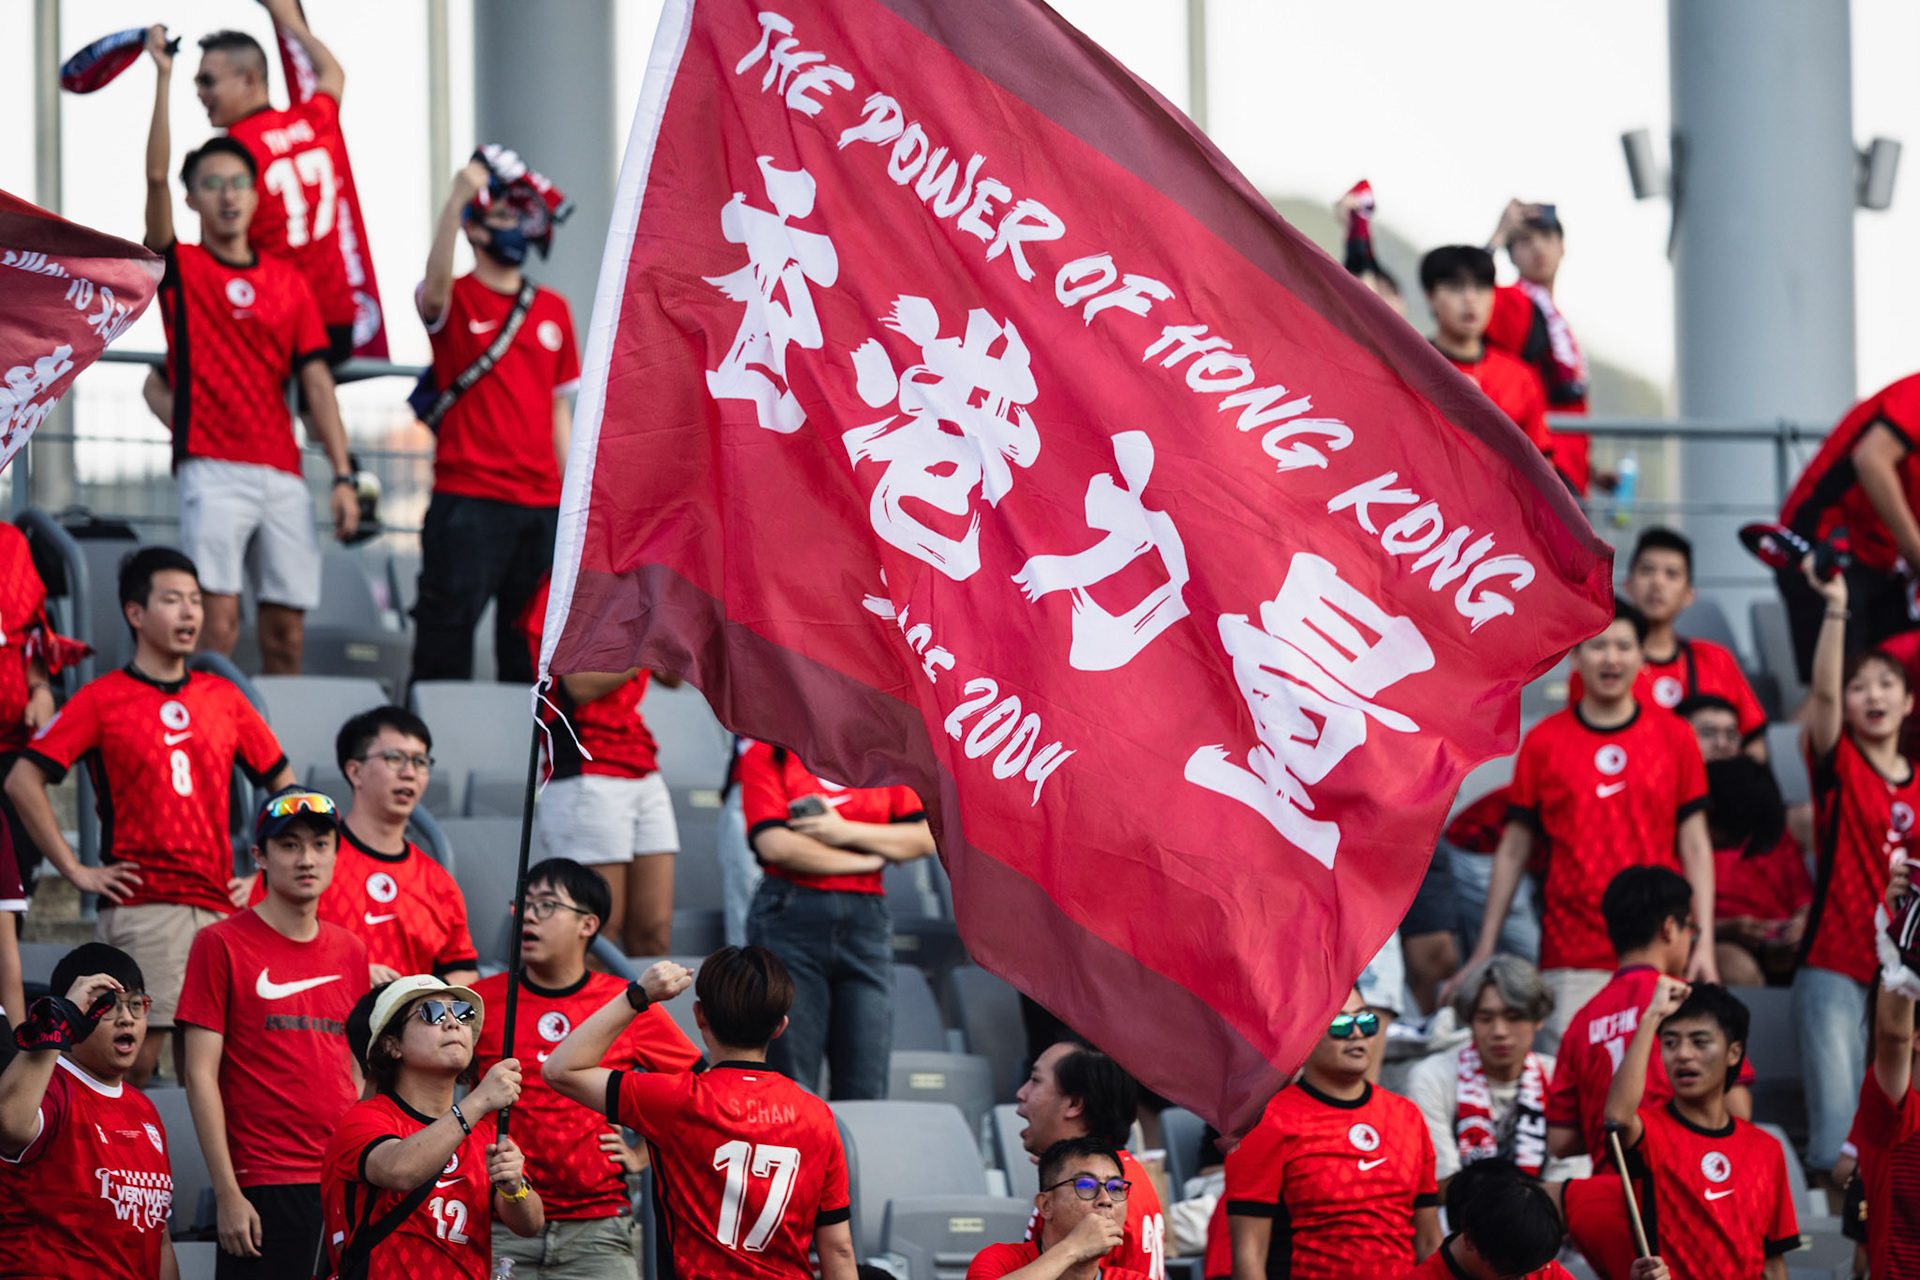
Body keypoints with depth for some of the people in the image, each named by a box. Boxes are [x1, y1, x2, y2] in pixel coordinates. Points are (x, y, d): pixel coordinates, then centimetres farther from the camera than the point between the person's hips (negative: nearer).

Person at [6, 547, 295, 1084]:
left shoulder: (223, 698, 14)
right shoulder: (103, 699, 1)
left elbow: (283, 784, 24)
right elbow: (23, 781, -3)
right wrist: (75, 871, -6)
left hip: (219, 906, 4)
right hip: (141, 906, -4)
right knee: (137, 1055, -11)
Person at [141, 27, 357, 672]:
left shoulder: (288, 281, 15)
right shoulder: (179, 268, 6)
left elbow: (315, 379, 11)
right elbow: (156, 176, -6)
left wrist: (342, 475, 3)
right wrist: (163, 77, -11)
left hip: (283, 473, 4)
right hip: (212, 468, -4)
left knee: (287, 629, 2)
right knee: (218, 620, -14)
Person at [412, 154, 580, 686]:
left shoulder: (553, 310, 15)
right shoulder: (455, 300, 1)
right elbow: (434, 286, -25)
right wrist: (457, 199, -36)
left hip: (542, 503, 5)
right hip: (468, 497, -5)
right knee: (448, 628, -7)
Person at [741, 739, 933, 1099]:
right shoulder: (766, 756, 3)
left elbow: (925, 838, 4)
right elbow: (776, 845, -10)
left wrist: (848, 832, -7)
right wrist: (870, 859, -3)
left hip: (866, 918, 3)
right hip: (789, 918, -3)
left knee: (865, 1089, -3)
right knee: (790, 1086, -7)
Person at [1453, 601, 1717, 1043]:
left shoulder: (1674, 737, 7)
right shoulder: (1543, 742, 5)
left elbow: (1694, 846, 7)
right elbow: (1513, 850, 9)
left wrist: (1704, 942, -3)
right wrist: (1484, 951, 7)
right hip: (1571, 961, -1)